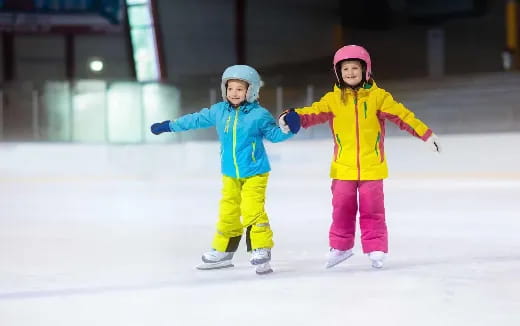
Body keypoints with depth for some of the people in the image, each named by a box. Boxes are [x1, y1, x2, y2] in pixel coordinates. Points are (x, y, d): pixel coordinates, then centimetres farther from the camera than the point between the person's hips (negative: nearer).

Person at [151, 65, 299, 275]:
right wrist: (169, 126, 21)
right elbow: (196, 120, 13)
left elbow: (274, 134, -5)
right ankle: (222, 253, 25)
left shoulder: (259, 115, -11)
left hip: (254, 173, -5)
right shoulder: (219, 111, 2)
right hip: (230, 175, 5)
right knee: (227, 214, 12)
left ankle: (261, 252, -10)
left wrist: (287, 128, -27)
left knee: (252, 211, -17)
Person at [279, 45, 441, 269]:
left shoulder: (378, 96, -3)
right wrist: (294, 117, -33)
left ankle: (376, 249, 15)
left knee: (372, 210, 4)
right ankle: (340, 247, 25)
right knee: (342, 209, 8)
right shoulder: (333, 99, 0)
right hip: (343, 168, 1)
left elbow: (402, 115, -6)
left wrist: (426, 134, -12)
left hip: (371, 167, -1)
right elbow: (315, 112, -13)